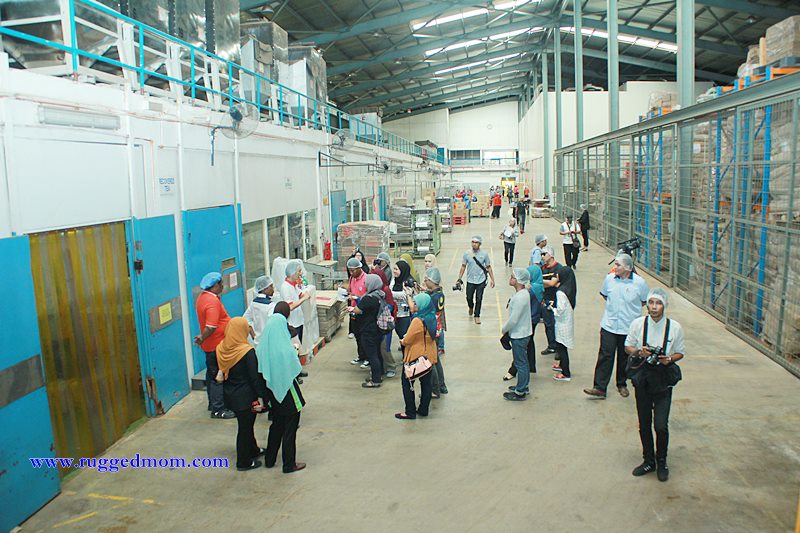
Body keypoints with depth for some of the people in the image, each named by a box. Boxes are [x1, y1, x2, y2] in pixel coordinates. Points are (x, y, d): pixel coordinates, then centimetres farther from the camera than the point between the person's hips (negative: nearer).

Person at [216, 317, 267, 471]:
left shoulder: (220, 349, -5)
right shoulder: (247, 351, -23)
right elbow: (255, 377, -18)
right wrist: (260, 397, -10)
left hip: (230, 394, 7)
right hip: (246, 396, -7)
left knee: (246, 424, 25)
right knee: (245, 427, 8)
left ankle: (252, 450, 43)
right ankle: (244, 462, 21)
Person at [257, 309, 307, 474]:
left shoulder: (263, 344, -7)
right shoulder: (286, 349, -26)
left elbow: (261, 368, 2)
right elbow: (295, 369, -19)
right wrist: (295, 353, -3)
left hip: (272, 392, 6)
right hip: (287, 392, -6)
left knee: (276, 424, 24)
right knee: (290, 428, 10)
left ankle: (269, 459, 36)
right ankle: (289, 464, 21)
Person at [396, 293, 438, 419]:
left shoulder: (417, 321, -25)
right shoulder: (431, 318, -1)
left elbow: (407, 340, -20)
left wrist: (402, 341, 1)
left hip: (415, 356, -8)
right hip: (429, 356, 8)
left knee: (407, 383, 5)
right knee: (426, 383, 14)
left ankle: (410, 412, 8)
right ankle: (423, 409, 23)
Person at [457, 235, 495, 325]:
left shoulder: (484, 254, -6)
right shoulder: (467, 253, -5)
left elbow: (488, 267, 2)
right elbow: (463, 267, 2)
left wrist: (492, 279, 1)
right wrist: (459, 279, -1)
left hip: (481, 281, -1)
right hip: (470, 280, 1)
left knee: (479, 299, 2)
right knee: (469, 298, 9)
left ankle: (477, 316, 19)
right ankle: (471, 307, 43)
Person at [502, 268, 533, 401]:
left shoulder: (520, 297, -28)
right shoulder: (523, 292, 4)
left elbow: (513, 320, -25)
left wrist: (504, 329, -9)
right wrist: (507, 328, 13)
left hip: (519, 335, -10)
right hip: (522, 332, 10)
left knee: (521, 363, 3)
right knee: (523, 362, 21)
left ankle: (520, 392, 15)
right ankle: (524, 386, 35)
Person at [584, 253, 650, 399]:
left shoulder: (639, 282, -9)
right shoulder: (609, 279, -2)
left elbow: (644, 301, 5)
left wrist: (630, 308, 2)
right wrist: (613, 305, 9)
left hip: (629, 327, -1)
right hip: (609, 325, 1)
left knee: (625, 357, 12)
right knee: (605, 356, -3)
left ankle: (622, 384, 32)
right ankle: (599, 388, -1)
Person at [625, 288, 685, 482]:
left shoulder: (675, 327, -6)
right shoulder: (638, 323, -4)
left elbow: (680, 353, 5)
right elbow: (628, 346, 7)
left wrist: (669, 359, -16)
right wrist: (638, 352, -14)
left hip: (663, 380, -2)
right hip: (643, 378, 2)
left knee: (661, 425, -6)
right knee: (644, 424, 11)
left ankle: (661, 462, 19)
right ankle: (648, 461, 31)